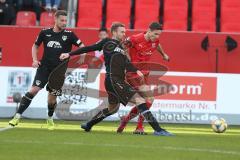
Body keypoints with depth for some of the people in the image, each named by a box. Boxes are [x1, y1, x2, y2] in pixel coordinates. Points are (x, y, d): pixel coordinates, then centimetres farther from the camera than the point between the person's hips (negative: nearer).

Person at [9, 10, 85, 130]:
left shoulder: (69, 34, -1)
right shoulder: (45, 33, 3)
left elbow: (82, 47, 2)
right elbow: (35, 46, 17)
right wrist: (35, 60, 3)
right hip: (44, 67, 0)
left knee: (52, 96, 2)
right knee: (34, 89, -15)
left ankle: (50, 119, 30)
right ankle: (17, 116, -13)